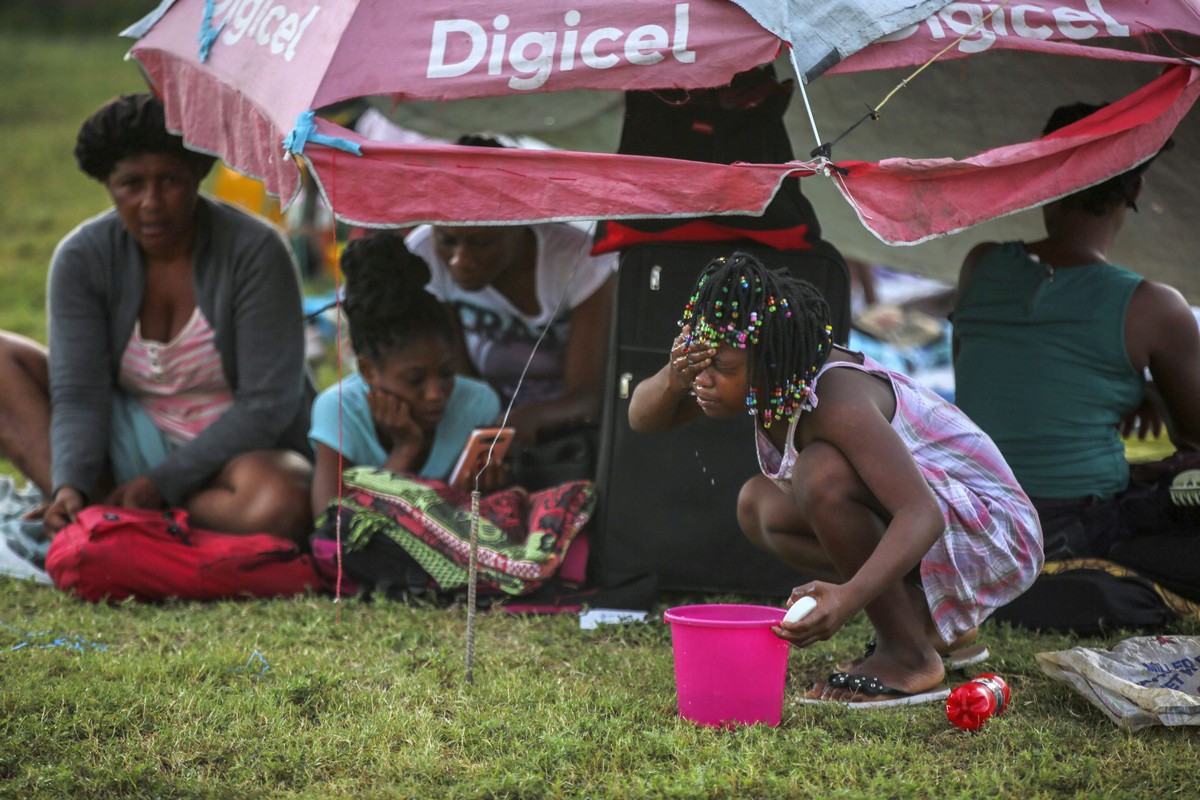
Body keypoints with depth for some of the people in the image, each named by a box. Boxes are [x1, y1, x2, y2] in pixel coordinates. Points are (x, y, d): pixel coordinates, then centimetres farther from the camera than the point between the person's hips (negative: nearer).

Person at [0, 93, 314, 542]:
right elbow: (79, 395, -13)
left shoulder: (254, 252, -16)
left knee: (280, 506, -40)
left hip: (238, 450, -3)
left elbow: (266, 404, -18)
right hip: (133, 441, 3)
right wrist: (69, 487, -33)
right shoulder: (83, 257, -7)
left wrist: (160, 483, -24)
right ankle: (94, 509, -28)